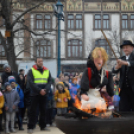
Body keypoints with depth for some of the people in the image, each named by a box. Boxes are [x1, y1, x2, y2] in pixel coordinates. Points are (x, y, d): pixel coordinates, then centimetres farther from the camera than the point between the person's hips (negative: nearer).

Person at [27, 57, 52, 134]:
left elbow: (49, 82, 5)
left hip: (44, 94, 4)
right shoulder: (32, 71, -1)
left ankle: (43, 126, 19)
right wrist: (39, 90, -19)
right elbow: (30, 82, -11)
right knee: (33, 111, -3)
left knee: (44, 110, 9)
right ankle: (30, 127, 0)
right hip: (35, 94, -4)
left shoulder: (47, 71, 11)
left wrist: (45, 90, -13)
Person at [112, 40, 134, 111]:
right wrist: (117, 66, -23)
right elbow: (114, 71, -1)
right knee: (123, 109, -1)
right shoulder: (121, 59, 13)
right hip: (124, 89, 3)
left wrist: (125, 63, -40)